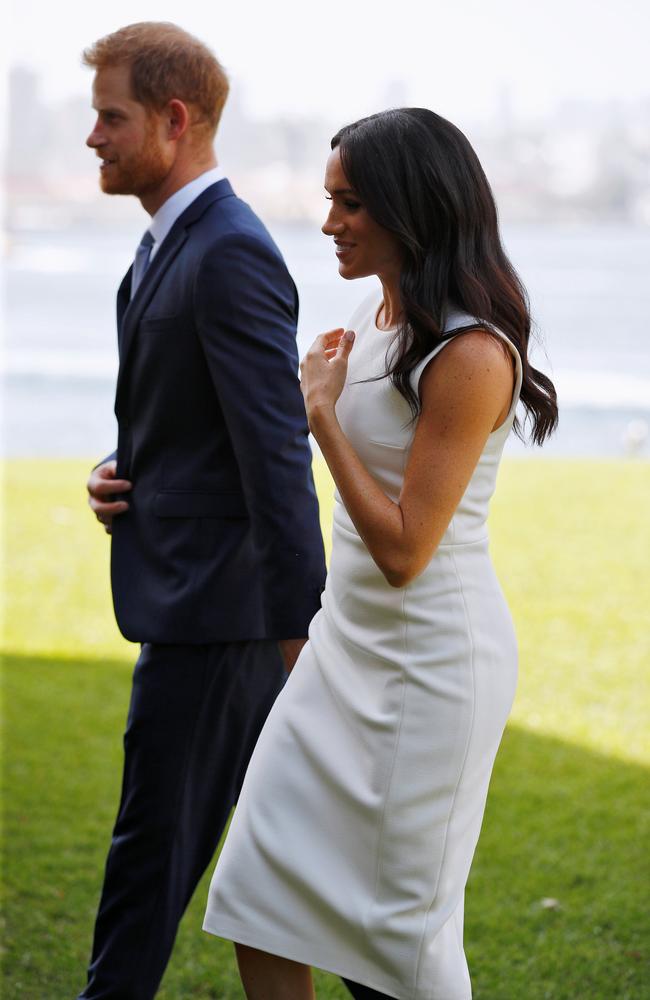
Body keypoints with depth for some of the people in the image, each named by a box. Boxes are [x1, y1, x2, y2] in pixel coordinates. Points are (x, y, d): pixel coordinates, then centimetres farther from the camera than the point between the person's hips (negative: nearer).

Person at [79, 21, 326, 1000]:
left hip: (212, 607, -10)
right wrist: (120, 473, 3)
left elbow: (278, 457, -22)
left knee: (155, 846, -1)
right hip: (215, 604, 10)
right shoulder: (171, 244, 14)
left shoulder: (231, 254, -18)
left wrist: (301, 632, -22)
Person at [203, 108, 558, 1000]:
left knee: (406, 921, 3)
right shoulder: (379, 317, 6)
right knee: (264, 891, 9)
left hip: (431, 659, -9)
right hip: (347, 641, 9)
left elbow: (404, 548, -23)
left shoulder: (470, 356, -21)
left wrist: (322, 411, -18)